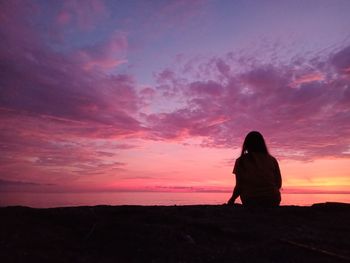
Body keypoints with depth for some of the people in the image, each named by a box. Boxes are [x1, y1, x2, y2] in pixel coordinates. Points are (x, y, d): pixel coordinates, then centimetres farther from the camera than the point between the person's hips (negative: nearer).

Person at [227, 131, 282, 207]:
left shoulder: (241, 161, -3)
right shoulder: (272, 160, 3)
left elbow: (239, 185, -5)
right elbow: (279, 184, 8)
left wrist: (232, 199, 12)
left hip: (251, 202, -2)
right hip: (272, 202, 2)